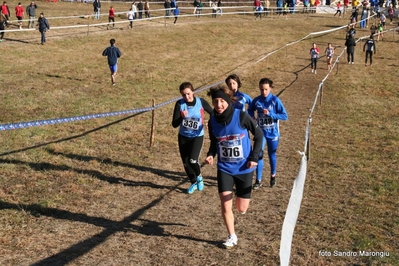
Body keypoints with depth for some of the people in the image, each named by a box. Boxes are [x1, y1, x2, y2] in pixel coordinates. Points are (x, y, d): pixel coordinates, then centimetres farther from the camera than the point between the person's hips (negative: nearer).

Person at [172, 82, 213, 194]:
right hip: (183, 137, 3)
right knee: (186, 163, 8)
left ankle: (199, 177, 13)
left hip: (197, 136, -2)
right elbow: (174, 124, -14)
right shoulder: (179, 104, -11)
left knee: (193, 160, -19)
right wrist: (182, 117, -32)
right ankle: (194, 183, 33)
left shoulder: (201, 102, -13)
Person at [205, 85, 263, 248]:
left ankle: (243, 197, 44)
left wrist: (254, 157, -11)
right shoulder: (213, 121, -7)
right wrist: (211, 154, -10)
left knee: (242, 208, 7)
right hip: (224, 169, 2)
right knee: (225, 206, -6)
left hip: (244, 168, -2)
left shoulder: (242, 117, -18)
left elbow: (259, 135, -5)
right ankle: (232, 237, 17)